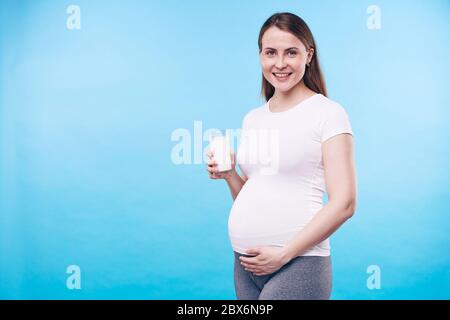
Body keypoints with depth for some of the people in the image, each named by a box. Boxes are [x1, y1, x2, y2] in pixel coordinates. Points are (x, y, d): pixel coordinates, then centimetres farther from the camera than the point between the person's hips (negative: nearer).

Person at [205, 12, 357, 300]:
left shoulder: (328, 113, -4)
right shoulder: (252, 119, 12)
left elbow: (344, 204, -10)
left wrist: (284, 254, -14)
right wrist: (229, 175, 0)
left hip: (298, 263, -5)